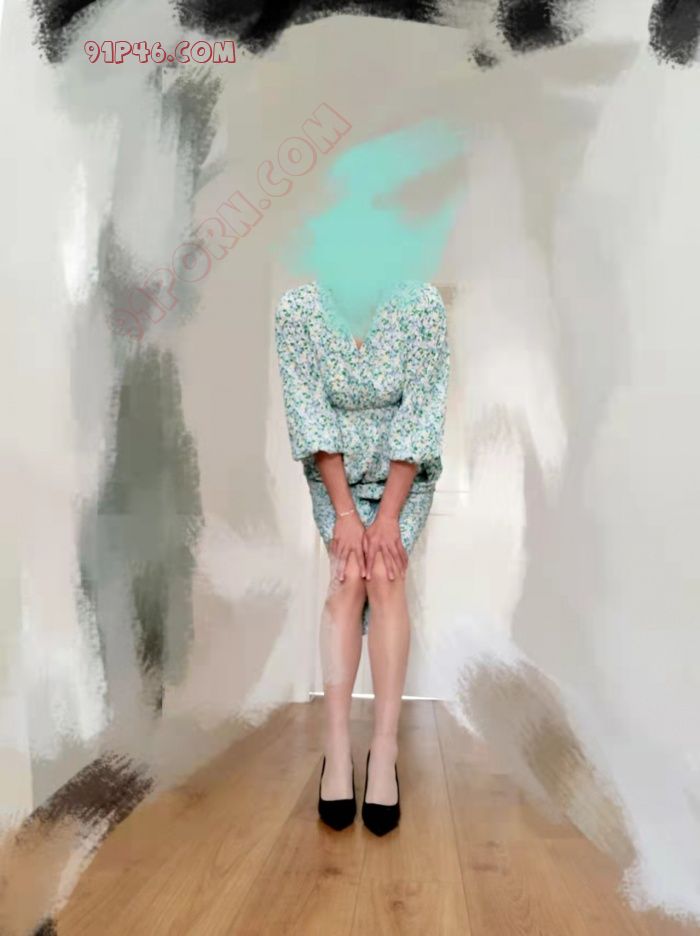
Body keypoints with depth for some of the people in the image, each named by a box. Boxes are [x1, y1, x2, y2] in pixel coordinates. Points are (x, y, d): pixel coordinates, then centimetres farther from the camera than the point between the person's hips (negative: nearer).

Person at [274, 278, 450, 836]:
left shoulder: (423, 304, -15)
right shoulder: (296, 309, -13)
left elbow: (422, 411, -16)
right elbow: (309, 412, -14)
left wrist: (388, 515, -20)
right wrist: (345, 511, -19)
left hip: (405, 472, 0)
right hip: (335, 472, 0)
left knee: (385, 575, -20)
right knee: (348, 576, -21)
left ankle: (386, 750, -14)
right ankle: (337, 747, -15)